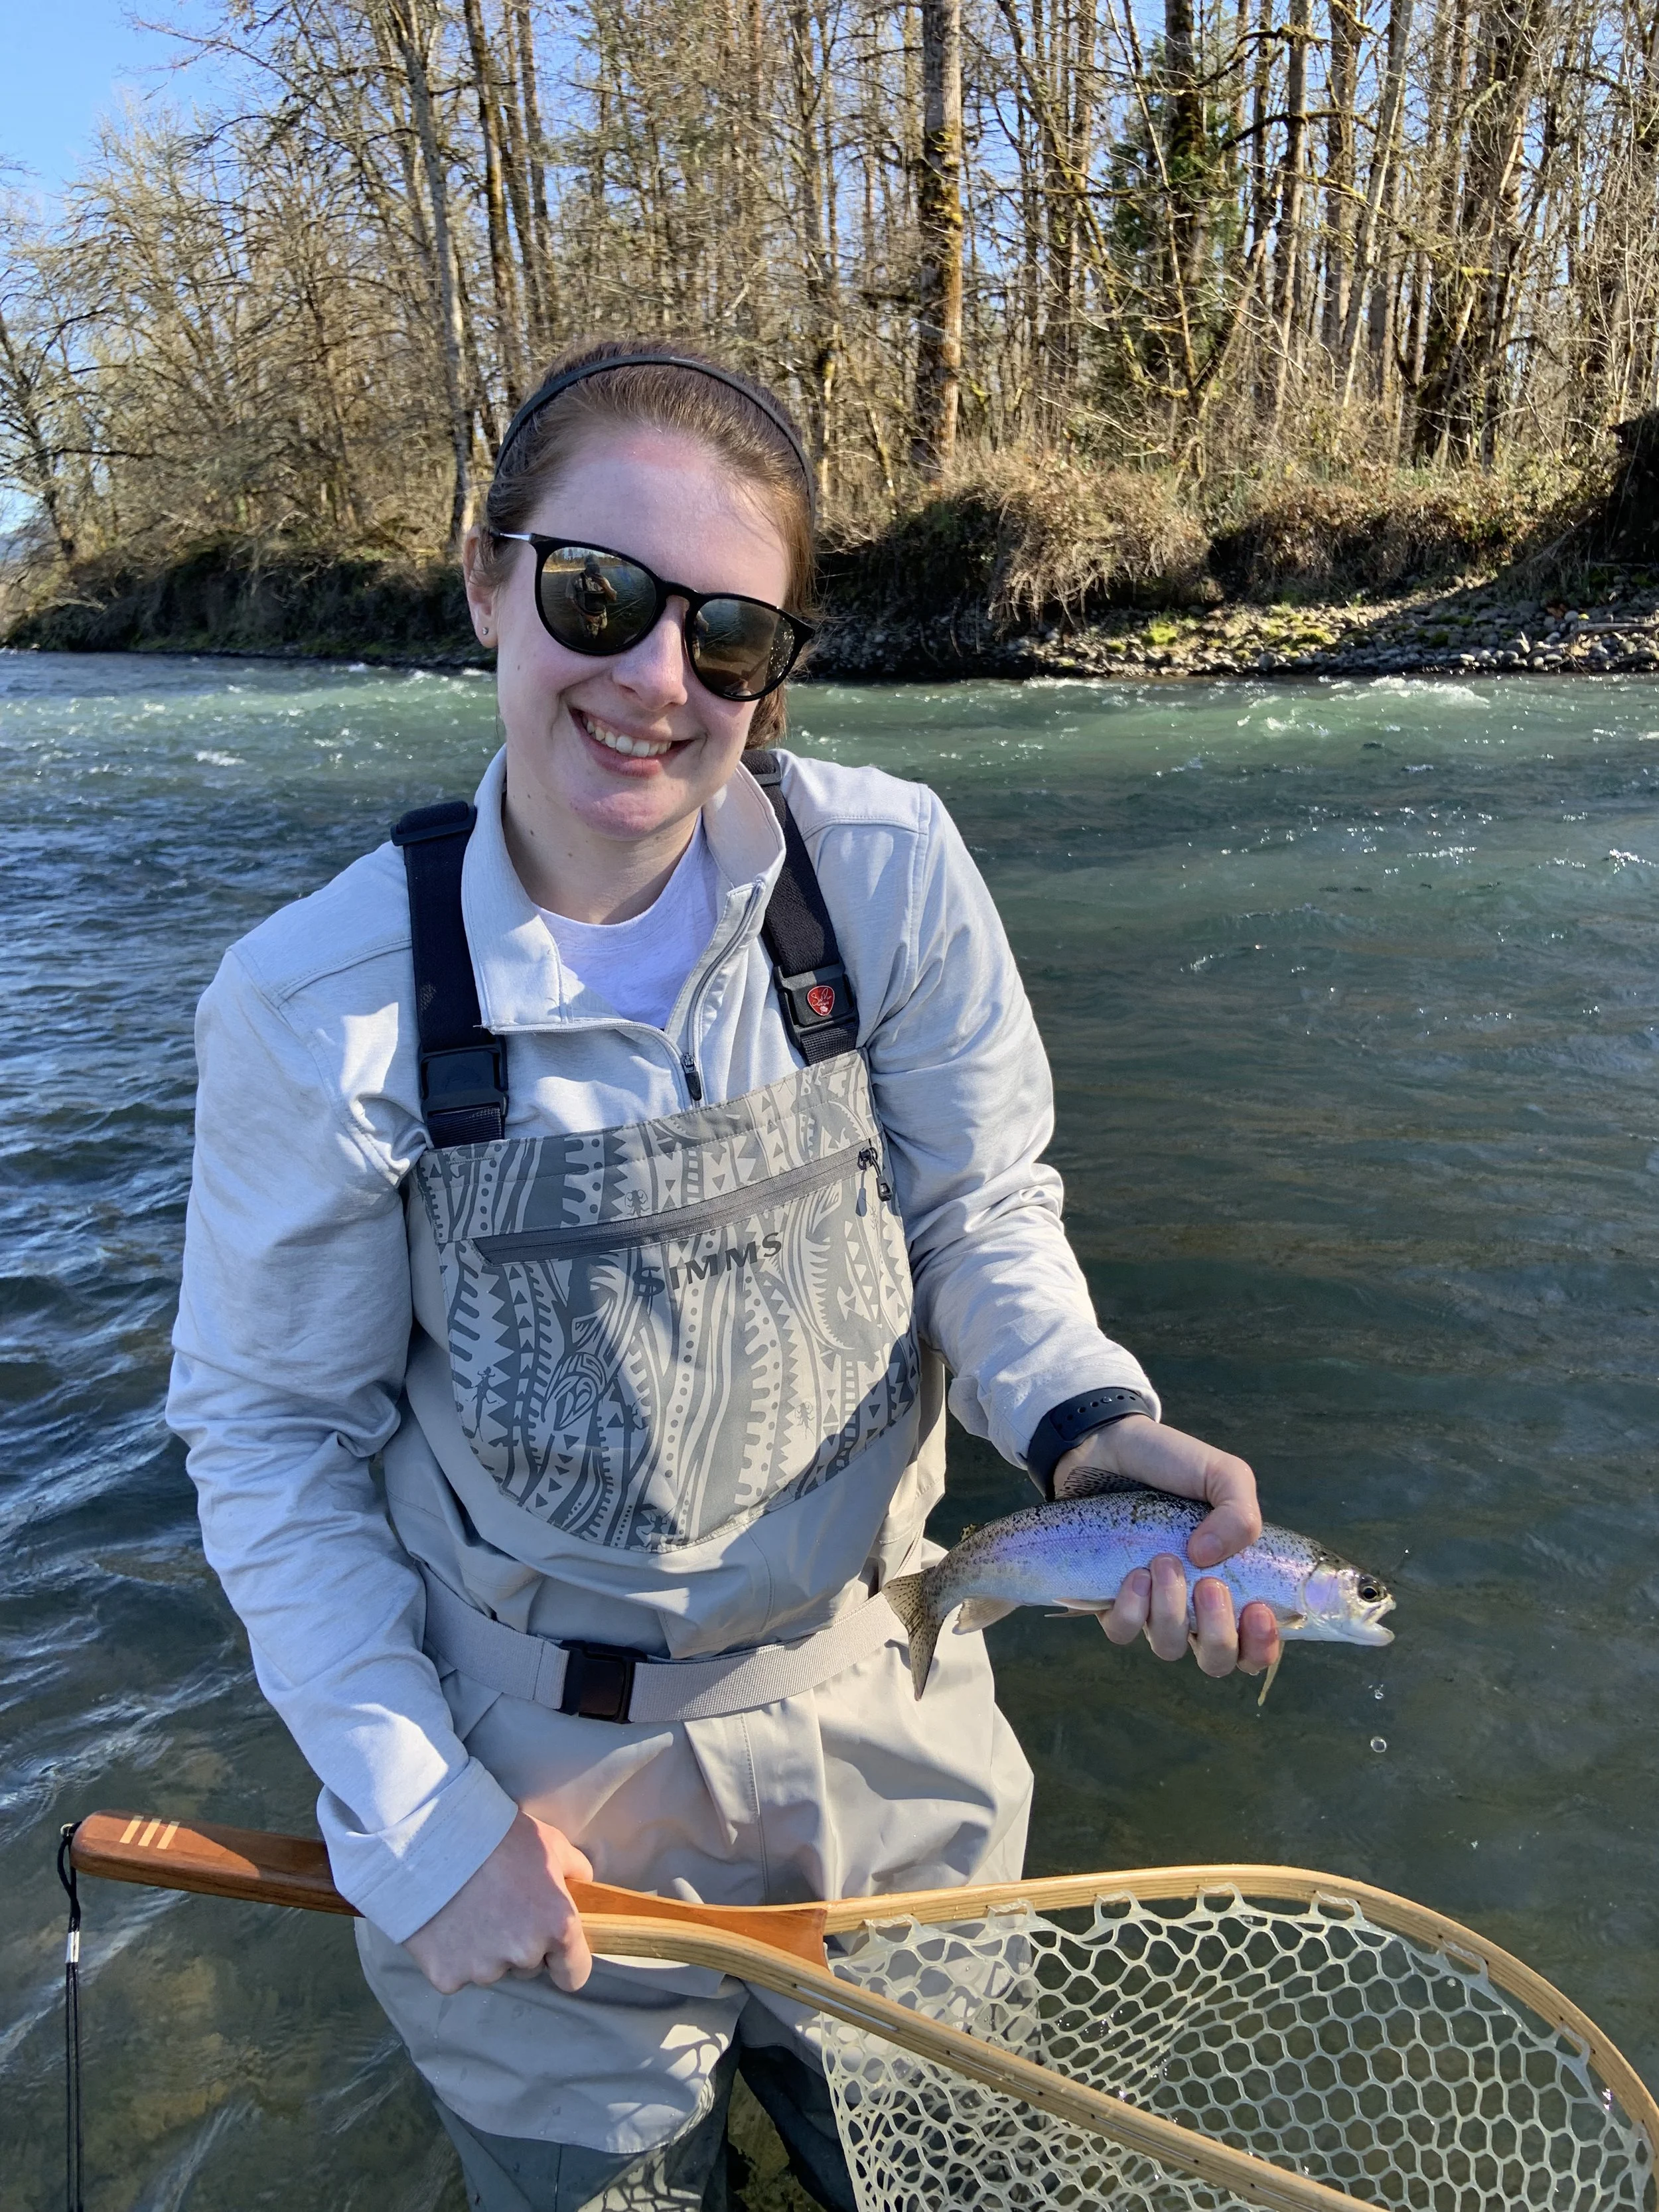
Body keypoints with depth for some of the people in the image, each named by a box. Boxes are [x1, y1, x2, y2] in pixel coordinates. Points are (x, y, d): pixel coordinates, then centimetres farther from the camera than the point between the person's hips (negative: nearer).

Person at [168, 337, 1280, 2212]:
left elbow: (980, 1211, -6)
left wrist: (1083, 1420, -26)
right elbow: (273, 1434, -9)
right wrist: (416, 1816, -11)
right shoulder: (320, 1004, -19)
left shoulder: (891, 872, -16)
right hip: (539, 1777, -1)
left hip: (875, 1715, 3)